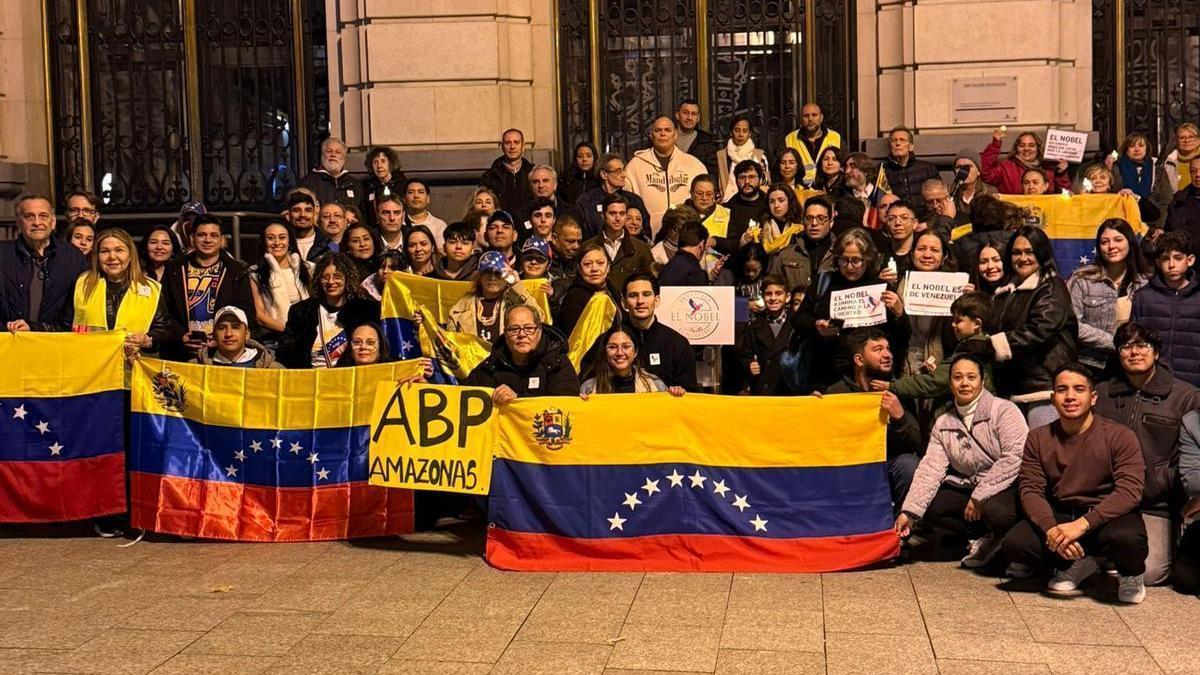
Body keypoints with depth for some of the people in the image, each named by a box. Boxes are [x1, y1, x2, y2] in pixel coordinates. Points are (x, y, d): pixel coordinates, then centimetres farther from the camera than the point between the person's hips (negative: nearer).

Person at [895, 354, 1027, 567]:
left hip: (1009, 487, -6)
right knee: (927, 506, -12)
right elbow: (930, 468, -2)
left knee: (994, 510, -36)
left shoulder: (1004, 410, -9)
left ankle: (1003, 540, -2)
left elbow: (1015, 458, -20)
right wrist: (909, 512, -13)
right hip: (968, 488, 6)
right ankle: (986, 536, -5)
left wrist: (980, 497, -22)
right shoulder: (943, 424, 7)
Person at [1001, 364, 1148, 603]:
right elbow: (1031, 490, -3)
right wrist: (1051, 529, -24)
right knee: (1014, 544, -23)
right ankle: (1074, 564, 7)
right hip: (1059, 516, 3)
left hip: (1107, 517, -3)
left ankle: (1131, 574, 1)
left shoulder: (1120, 436, -8)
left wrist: (1082, 524, -30)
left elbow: (1129, 491, -18)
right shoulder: (1038, 438, 4)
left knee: (1125, 538, -38)